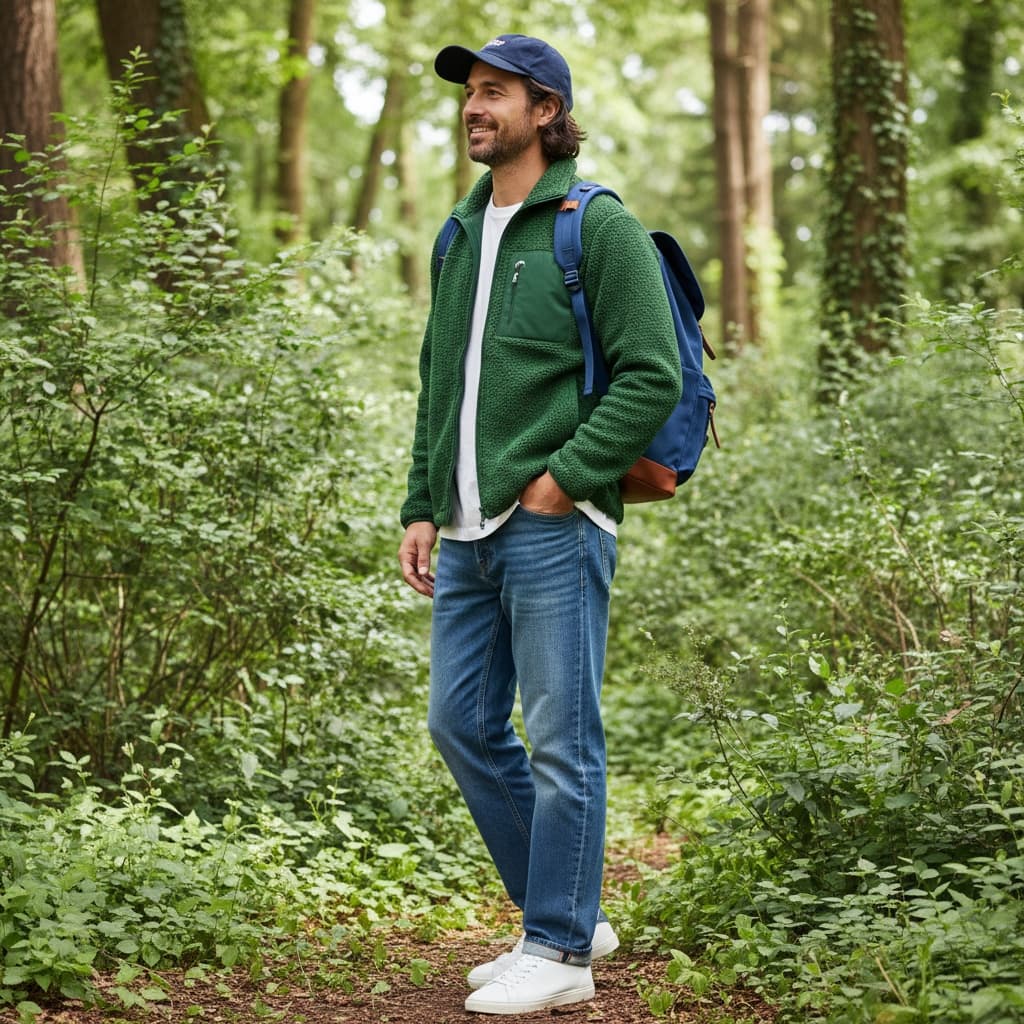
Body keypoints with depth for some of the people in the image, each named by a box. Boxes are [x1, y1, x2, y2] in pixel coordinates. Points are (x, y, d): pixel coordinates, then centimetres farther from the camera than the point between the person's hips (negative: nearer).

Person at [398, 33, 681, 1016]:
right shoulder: (459, 236, 18)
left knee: (561, 739, -3)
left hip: (553, 527, -8)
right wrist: (422, 508, 15)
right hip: (469, 533, 8)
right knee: (461, 724, 10)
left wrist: (563, 477, -15)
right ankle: (566, 915, 23)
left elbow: (653, 377, -10)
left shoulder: (598, 226, -5)